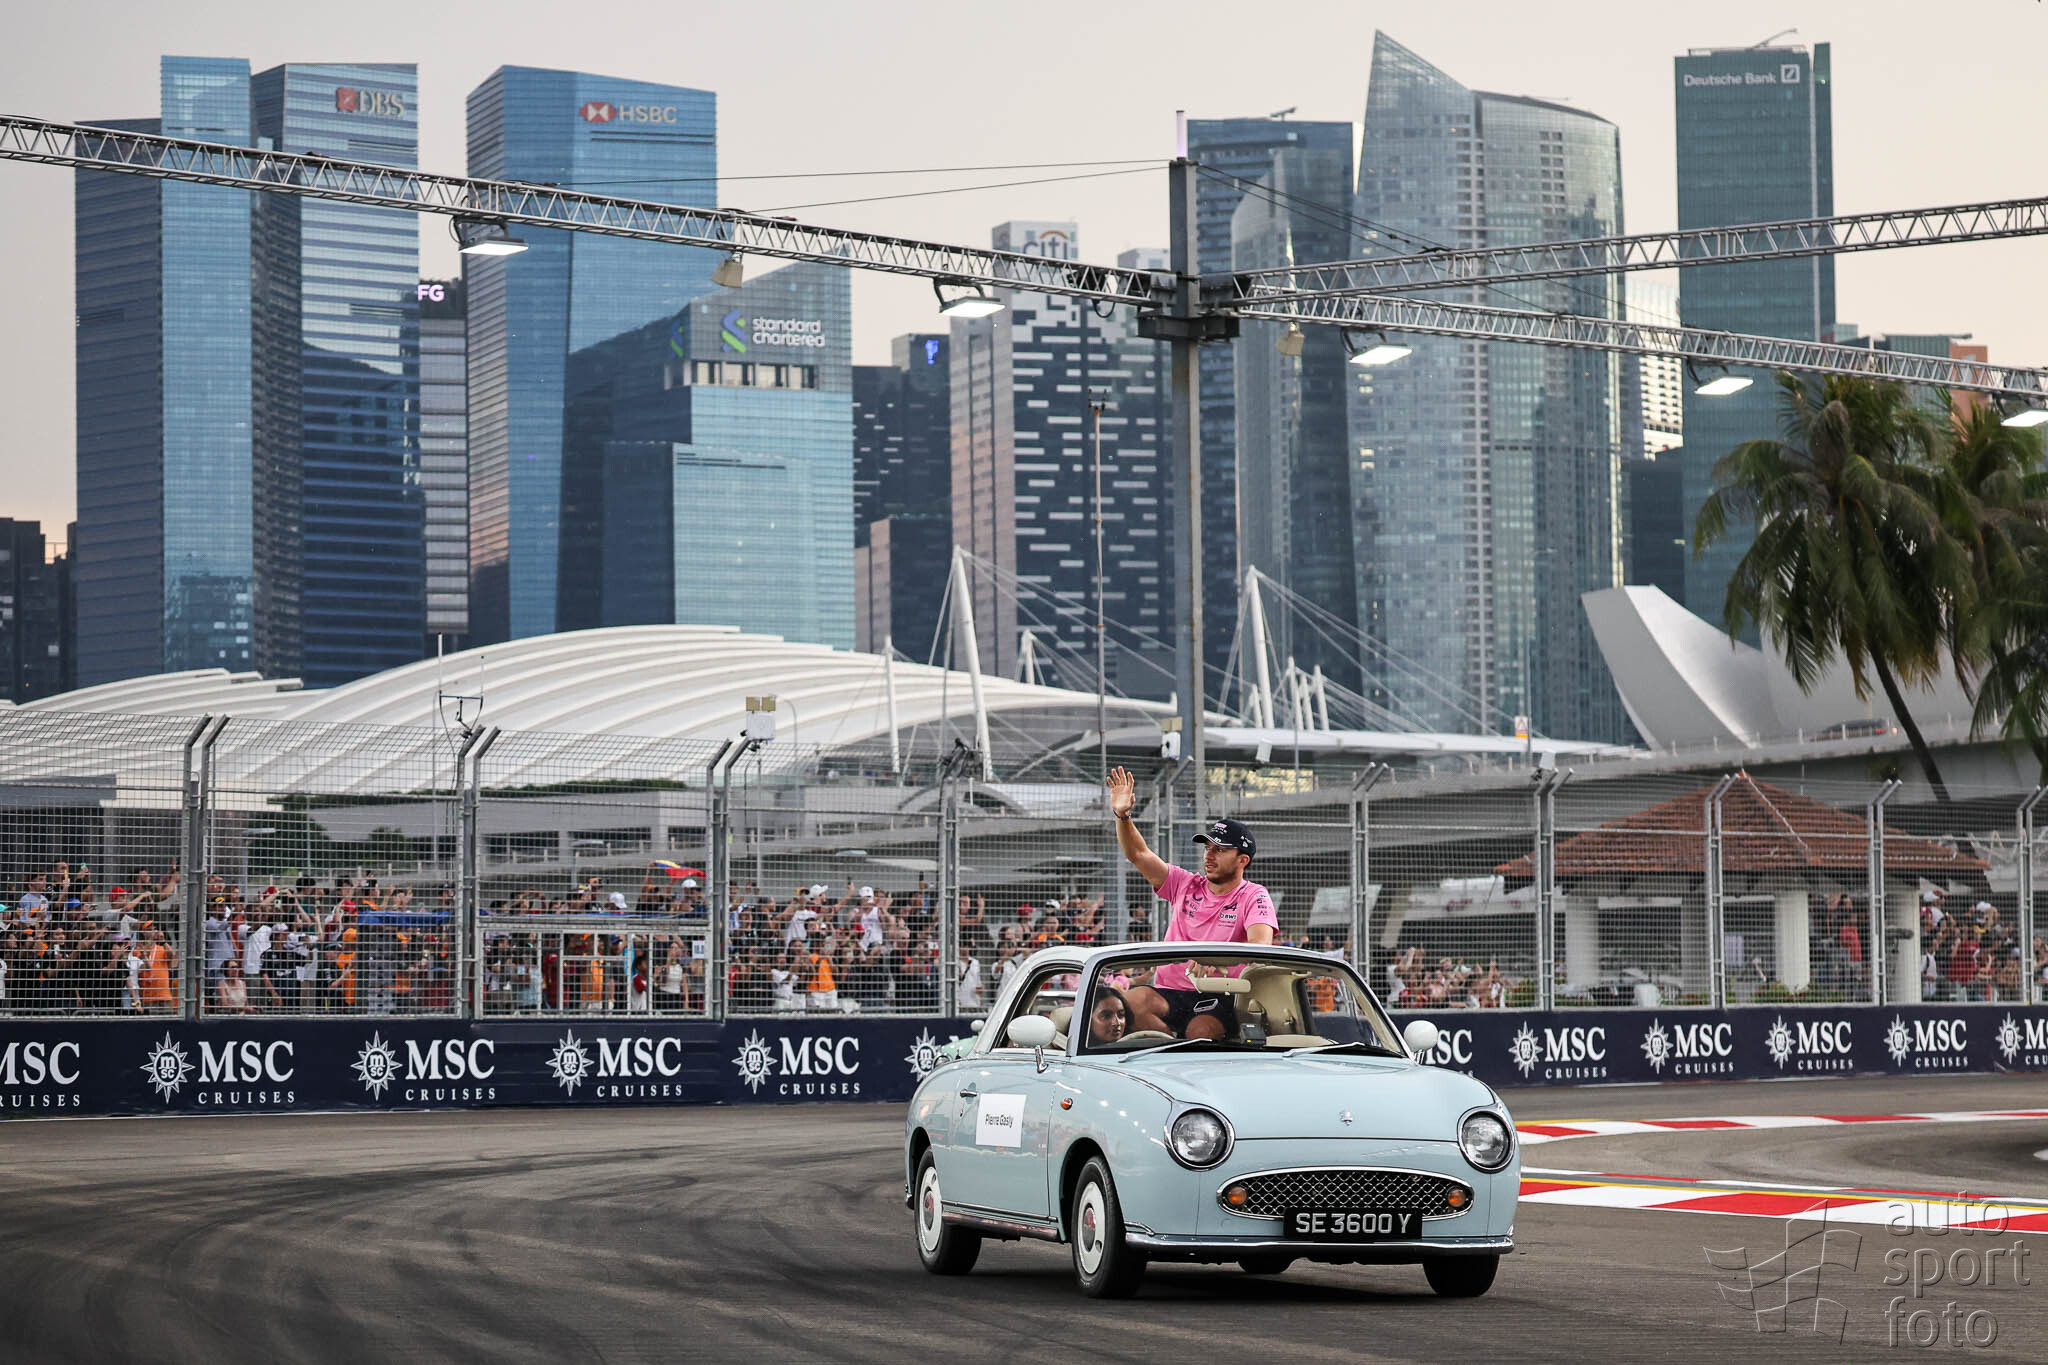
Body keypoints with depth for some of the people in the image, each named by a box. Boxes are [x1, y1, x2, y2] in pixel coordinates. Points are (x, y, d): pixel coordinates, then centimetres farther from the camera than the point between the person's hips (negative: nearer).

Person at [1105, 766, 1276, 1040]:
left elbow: (1260, 944, -18)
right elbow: (1138, 854, 7)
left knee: (1201, 1031, -37)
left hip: (1219, 999, -4)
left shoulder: (1254, 897, 0)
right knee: (1134, 1000, -29)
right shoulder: (1185, 884, 13)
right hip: (1170, 994, 4)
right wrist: (1122, 815, -12)